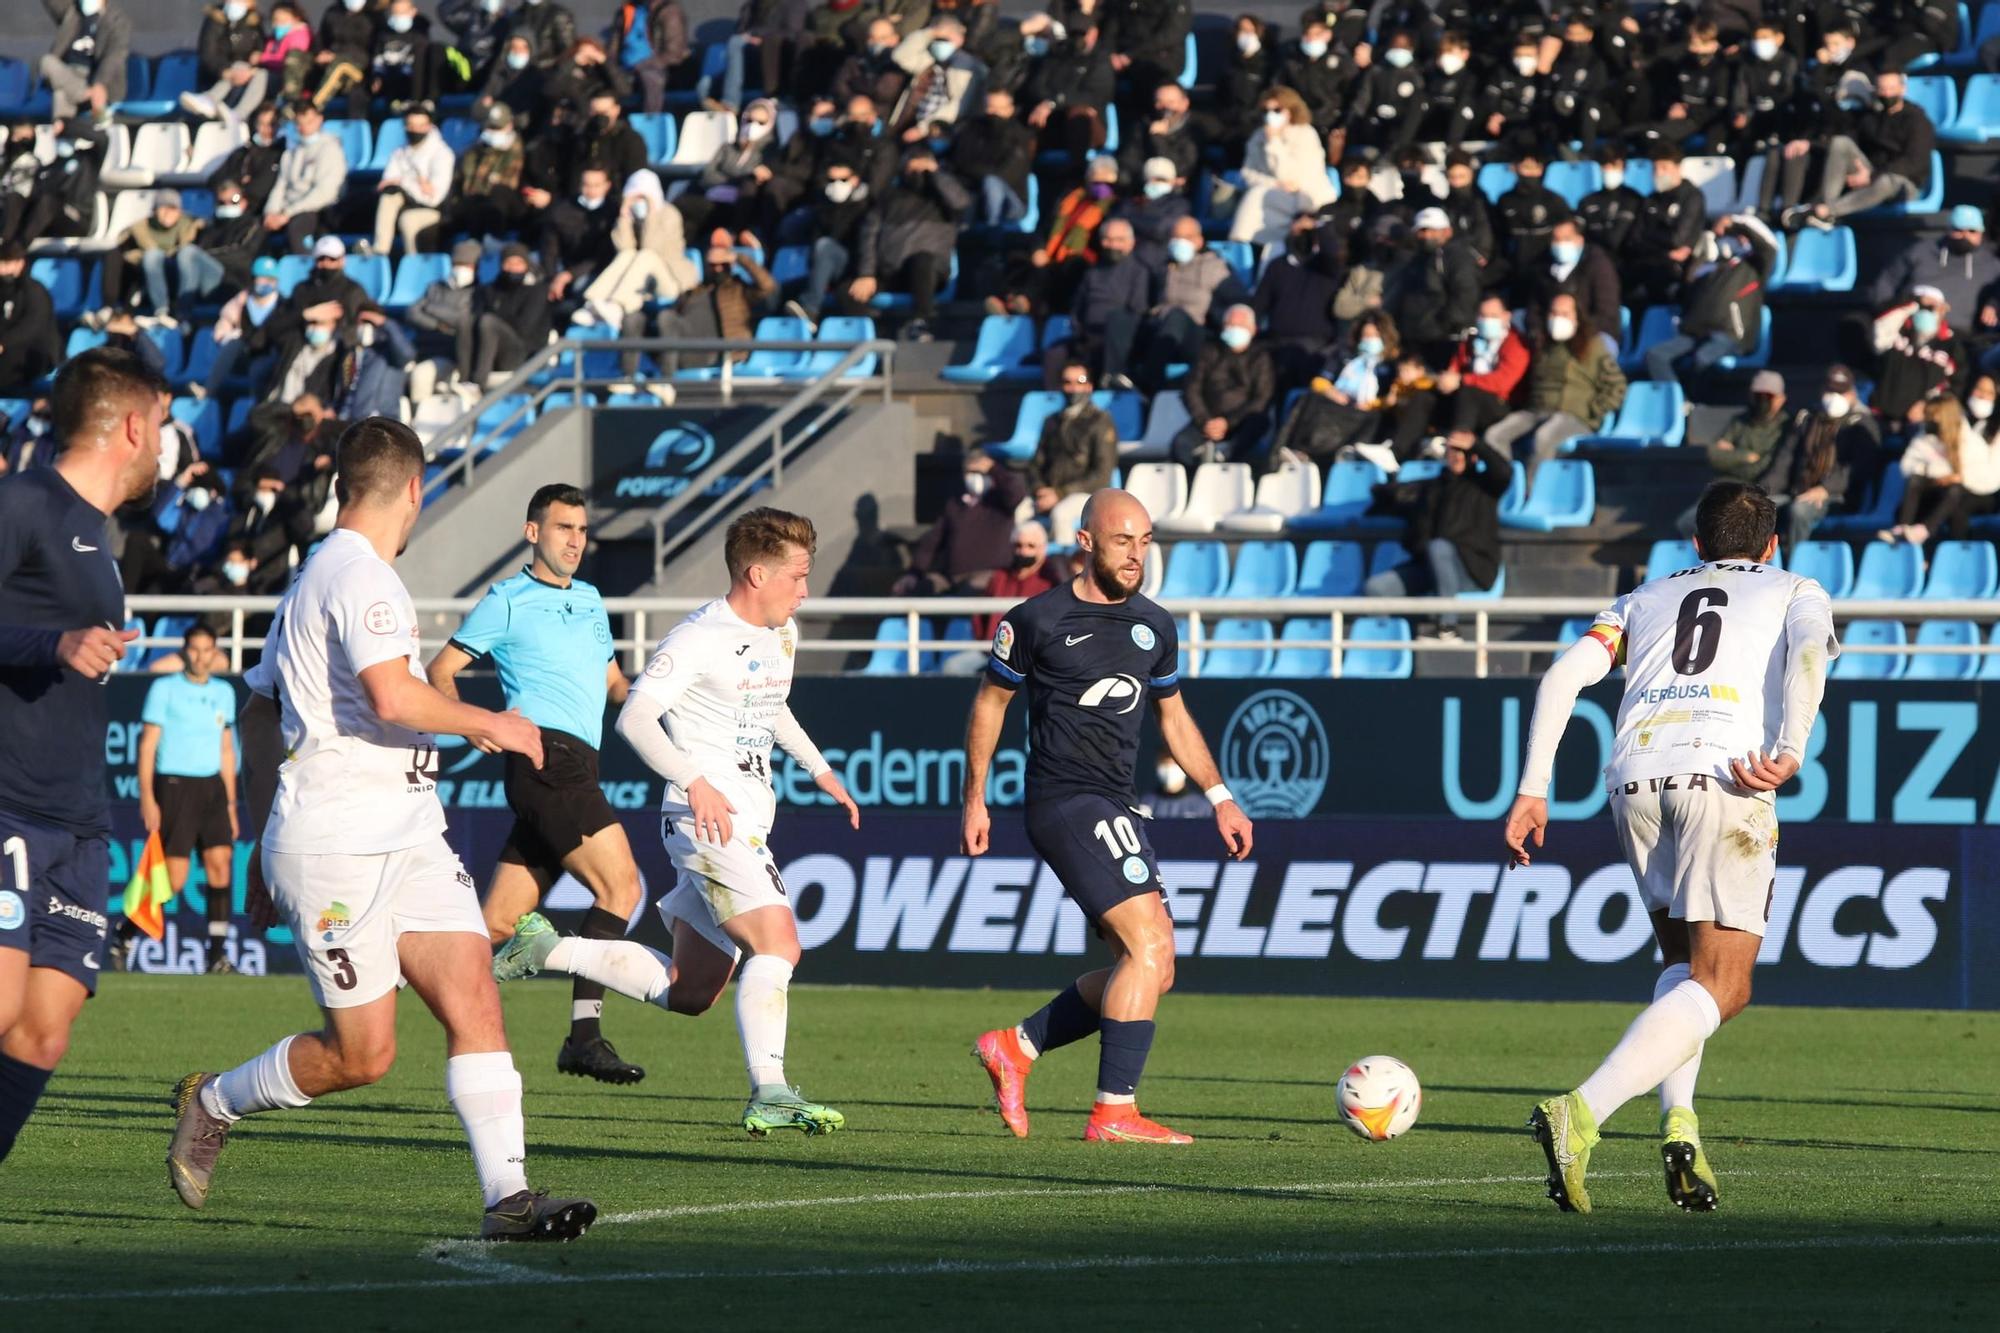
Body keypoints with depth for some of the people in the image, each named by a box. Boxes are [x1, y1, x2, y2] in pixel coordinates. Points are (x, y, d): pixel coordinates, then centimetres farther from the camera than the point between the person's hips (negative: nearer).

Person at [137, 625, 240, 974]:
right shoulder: (164, 689, -2)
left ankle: (217, 952, -8)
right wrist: (147, 799, -11)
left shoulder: (224, 693, 13)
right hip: (173, 785, -5)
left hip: (213, 786, 5)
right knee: (173, 880, -8)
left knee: (220, 863, -8)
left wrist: (230, 804, 18)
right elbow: (148, 745, -4)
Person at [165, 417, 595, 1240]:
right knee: (361, 1055, -4)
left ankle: (507, 1197, -12)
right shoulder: (359, 576, -14)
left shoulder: (317, 576, 18)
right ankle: (211, 1105, 20)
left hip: (408, 840, 10)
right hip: (338, 849, -10)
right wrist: (492, 725, -14)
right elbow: (392, 696, -27)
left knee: (475, 1006, -6)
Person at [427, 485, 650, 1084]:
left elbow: (612, 680, 33)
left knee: (498, 922, 6)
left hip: (576, 771, 8)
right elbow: (441, 671, 0)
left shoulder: (590, 600, 23)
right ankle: (584, 1035, -20)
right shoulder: (507, 601, 0)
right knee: (620, 886, -18)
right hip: (547, 758, -8)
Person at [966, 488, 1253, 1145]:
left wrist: (1219, 795, 14)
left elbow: (1173, 717, 24)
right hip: (1065, 800, -8)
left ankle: (1017, 1046, 20)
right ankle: (1114, 1111, -18)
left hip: (1117, 812, 8)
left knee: (1151, 971, 7)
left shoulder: (1155, 627, 12)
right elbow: (991, 700, 7)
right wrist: (975, 799, 7)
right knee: (1150, 946, -19)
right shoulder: (1037, 620, -5)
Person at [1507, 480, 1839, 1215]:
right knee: (1719, 988, -4)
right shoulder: (1795, 591, 22)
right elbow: (1809, 649, -2)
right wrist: (1789, 755, -14)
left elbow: (1565, 674, 13)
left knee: (1683, 962, 23)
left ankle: (1678, 1122, 1)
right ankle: (1581, 1113, -24)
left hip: (1635, 776, 4)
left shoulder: (1646, 599, 29)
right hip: (1724, 779, -4)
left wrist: (1533, 789, 9)